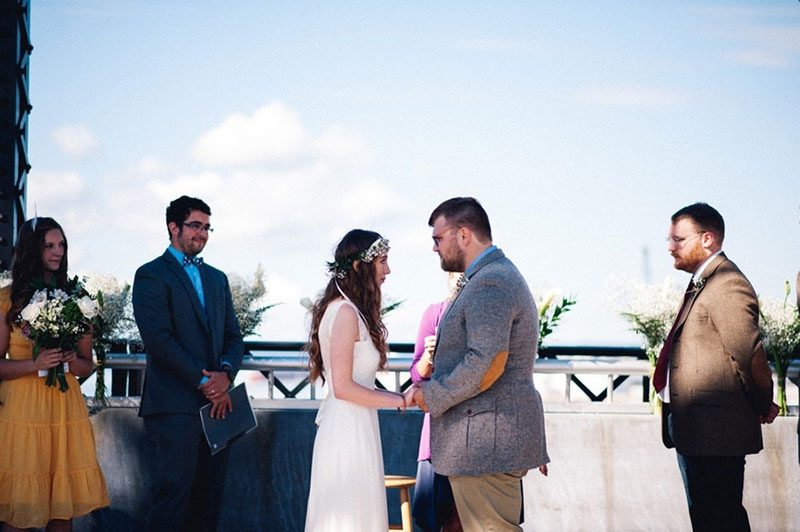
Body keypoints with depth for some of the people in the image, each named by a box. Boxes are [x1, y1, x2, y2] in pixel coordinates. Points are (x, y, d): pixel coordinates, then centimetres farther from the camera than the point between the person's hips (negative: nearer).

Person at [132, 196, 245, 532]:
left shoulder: (217, 278, 21)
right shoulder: (151, 275, -1)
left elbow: (233, 337, 15)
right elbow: (159, 339, -11)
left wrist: (225, 374, -6)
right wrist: (203, 381, -13)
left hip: (216, 401, 6)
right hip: (175, 403, -6)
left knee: (210, 492, 5)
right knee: (176, 489, -9)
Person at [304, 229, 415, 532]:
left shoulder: (348, 310, 13)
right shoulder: (345, 312, -15)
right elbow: (343, 387, -18)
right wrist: (400, 401, -11)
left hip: (352, 428, 10)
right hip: (349, 429, -10)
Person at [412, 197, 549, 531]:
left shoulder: (489, 284, -16)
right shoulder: (501, 276, 18)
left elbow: (488, 363, -25)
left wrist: (433, 397, -14)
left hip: (484, 441, -11)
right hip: (495, 440, 11)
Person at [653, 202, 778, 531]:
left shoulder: (728, 286, -16)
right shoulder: (701, 282, 16)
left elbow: (750, 355, -19)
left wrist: (762, 407, -5)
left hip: (715, 432, -10)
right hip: (694, 430, 10)